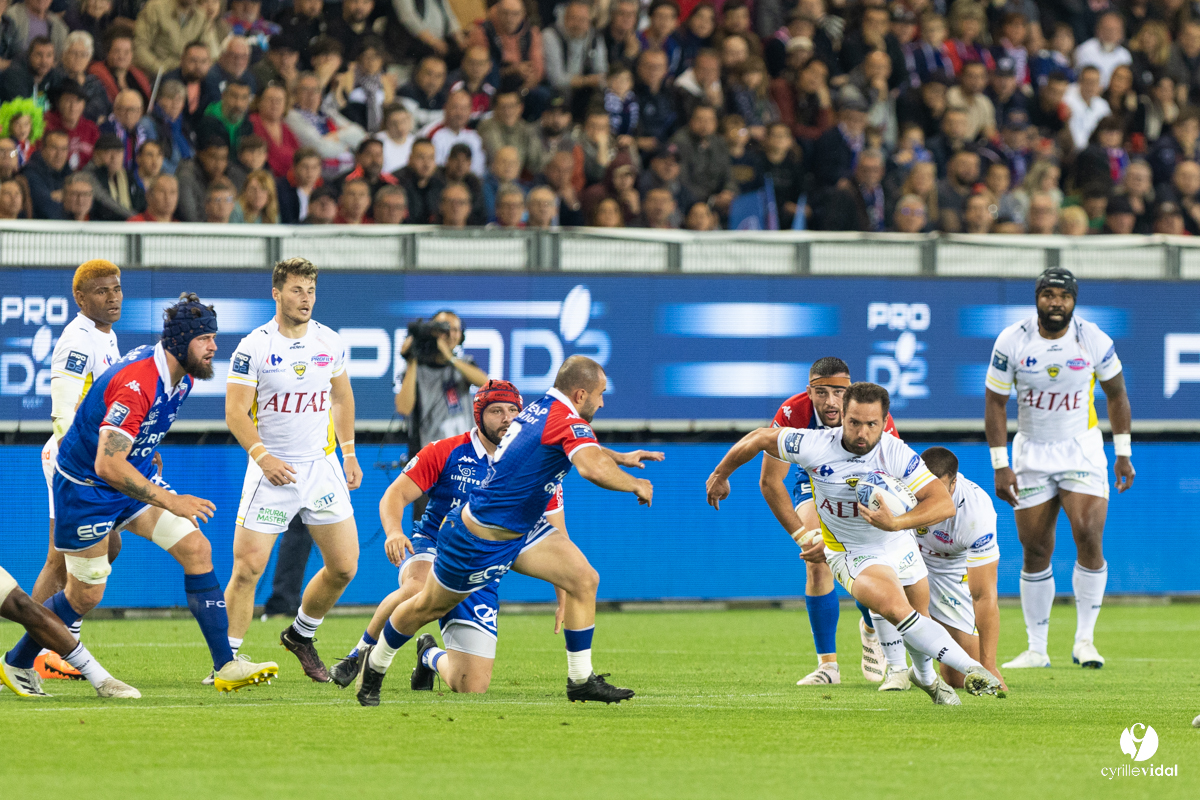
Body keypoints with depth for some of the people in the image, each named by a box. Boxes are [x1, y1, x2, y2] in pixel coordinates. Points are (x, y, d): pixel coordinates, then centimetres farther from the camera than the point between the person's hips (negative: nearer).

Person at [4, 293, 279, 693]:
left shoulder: (183, 374, -4)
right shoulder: (136, 383, -33)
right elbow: (107, 465, -38)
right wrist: (170, 502, -37)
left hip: (133, 481, 8)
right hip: (86, 489, -8)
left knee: (196, 549, -7)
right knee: (85, 595, 2)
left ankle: (226, 666, -7)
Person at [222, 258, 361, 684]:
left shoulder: (330, 342, 4)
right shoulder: (253, 347, -9)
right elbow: (235, 413, -10)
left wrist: (349, 452, 14)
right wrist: (263, 457, -23)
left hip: (322, 466, 4)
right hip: (272, 470, -4)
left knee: (344, 566, 1)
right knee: (248, 567, -10)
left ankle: (301, 635, 26)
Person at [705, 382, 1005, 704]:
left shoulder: (897, 454, -25)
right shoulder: (815, 446, -25)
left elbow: (944, 503, -31)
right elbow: (761, 438, -8)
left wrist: (896, 522, -46)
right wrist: (720, 475, 6)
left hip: (899, 544, 3)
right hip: (851, 553, -3)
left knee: (918, 622, 18)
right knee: (898, 611, -27)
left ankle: (925, 676, 51)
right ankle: (972, 669, -23)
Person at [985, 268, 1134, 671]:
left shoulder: (1093, 340, -9)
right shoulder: (1012, 341, -9)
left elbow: (1116, 393, 6)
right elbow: (996, 403, -2)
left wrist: (1123, 452, 4)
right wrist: (1000, 466, -7)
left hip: (1081, 449, -1)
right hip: (1032, 452, 1)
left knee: (1089, 538, -18)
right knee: (1035, 552, 1)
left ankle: (1084, 640, -8)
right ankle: (1036, 649, 11)